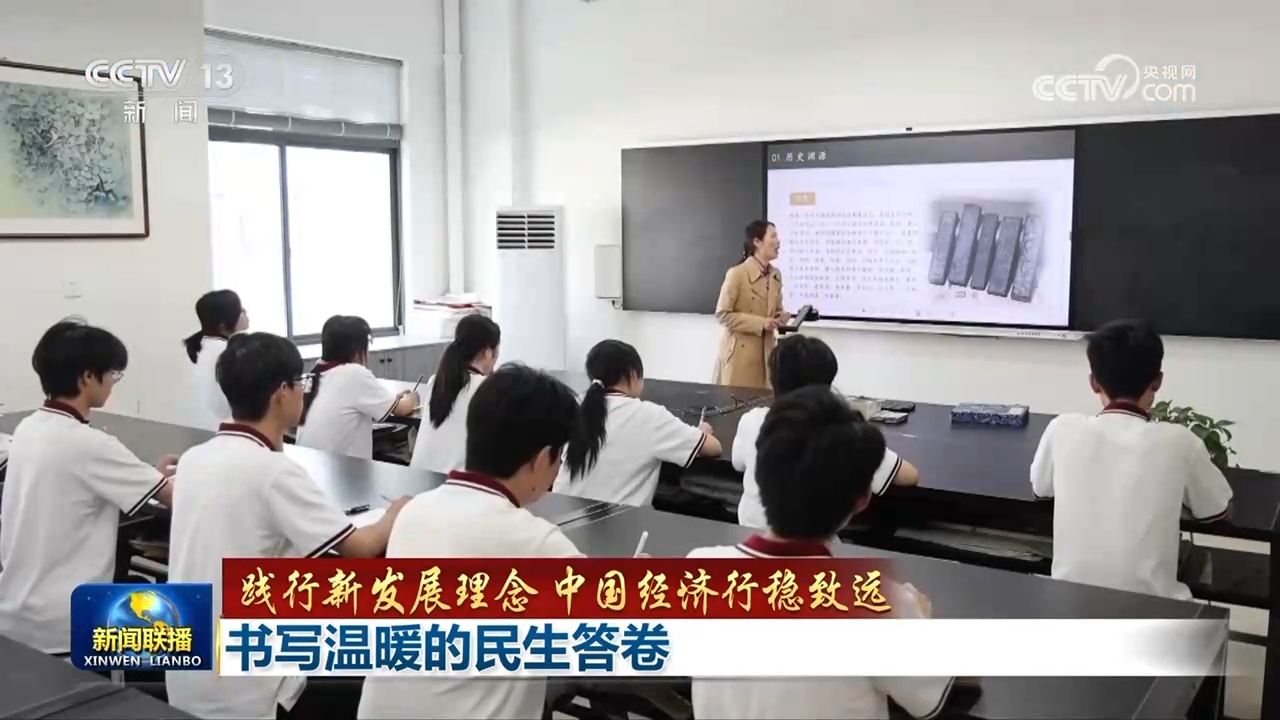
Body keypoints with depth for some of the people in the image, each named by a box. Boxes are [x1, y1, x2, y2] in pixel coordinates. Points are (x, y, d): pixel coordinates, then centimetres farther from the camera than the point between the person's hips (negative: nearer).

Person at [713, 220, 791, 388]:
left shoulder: (776, 275, 7)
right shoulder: (737, 274, -14)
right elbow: (723, 314, -14)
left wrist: (780, 318, -6)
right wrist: (760, 323, -19)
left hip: (766, 350, 6)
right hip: (740, 351, -6)